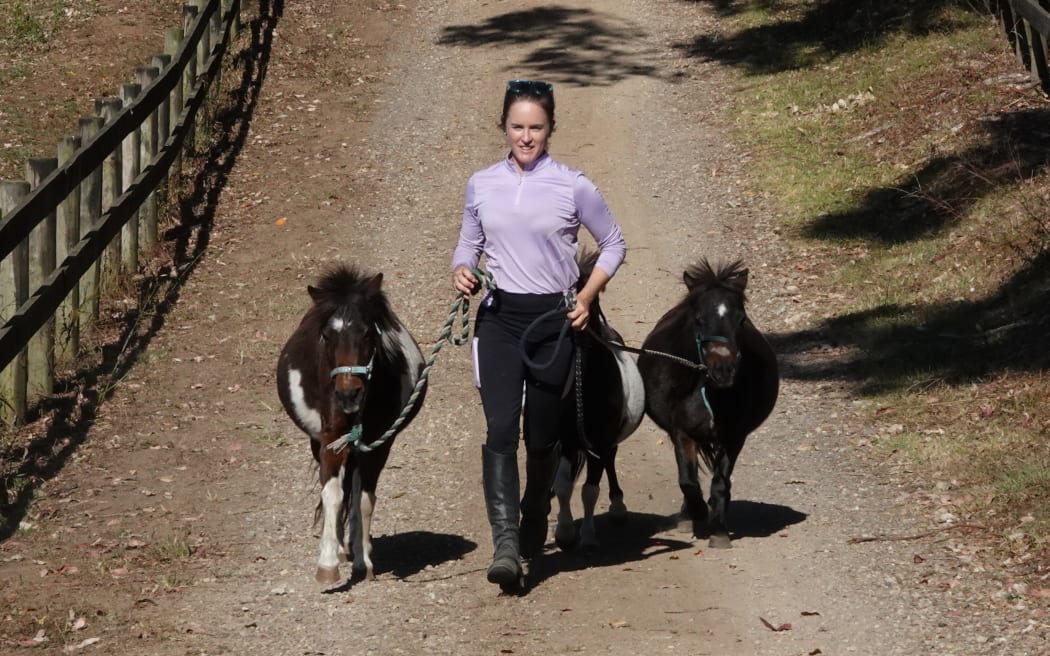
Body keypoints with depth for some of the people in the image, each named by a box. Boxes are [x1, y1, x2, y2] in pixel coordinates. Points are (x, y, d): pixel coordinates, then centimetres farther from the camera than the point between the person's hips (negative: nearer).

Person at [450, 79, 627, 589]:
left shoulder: (573, 187, -3)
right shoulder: (481, 185, 5)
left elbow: (613, 245, 7)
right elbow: (469, 243, 18)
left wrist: (586, 297, -4)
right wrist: (461, 270, -5)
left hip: (553, 319, -1)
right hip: (499, 317, 1)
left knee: (541, 435, 8)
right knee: (500, 428, -15)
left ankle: (534, 521, 36)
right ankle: (505, 545, -21)